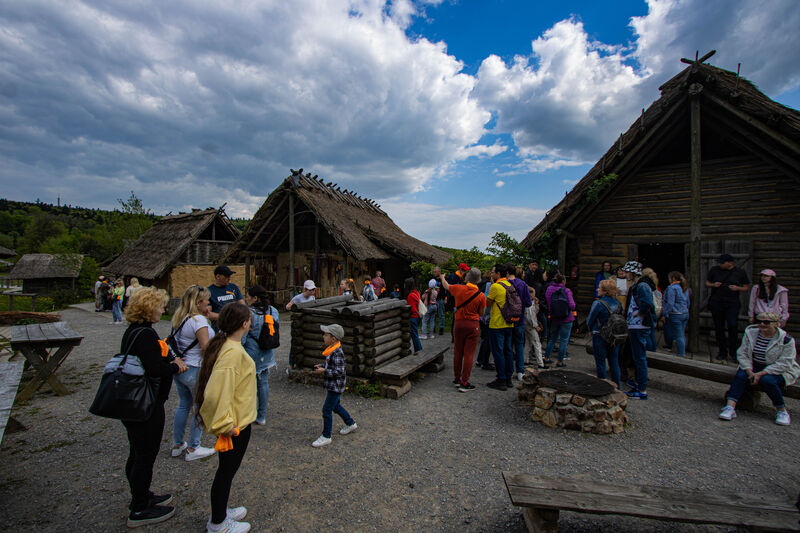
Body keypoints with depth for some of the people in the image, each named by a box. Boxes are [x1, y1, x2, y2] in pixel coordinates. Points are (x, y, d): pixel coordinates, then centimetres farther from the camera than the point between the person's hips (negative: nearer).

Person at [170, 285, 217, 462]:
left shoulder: (179, 318, 6)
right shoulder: (199, 320, -21)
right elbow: (206, 348, -22)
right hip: (195, 371, -8)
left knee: (183, 405, 22)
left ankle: (177, 444, 34)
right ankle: (193, 449, 18)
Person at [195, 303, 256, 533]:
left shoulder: (224, 345, 2)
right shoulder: (234, 352, -29)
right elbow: (217, 391, -34)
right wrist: (225, 424, -23)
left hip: (236, 421, 9)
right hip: (236, 423, -9)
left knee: (227, 469, 25)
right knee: (227, 470, 10)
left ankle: (221, 511, 44)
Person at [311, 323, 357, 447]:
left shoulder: (337, 353, -26)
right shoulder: (331, 349, 4)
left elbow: (339, 372, -27)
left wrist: (324, 371, -24)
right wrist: (321, 365, 5)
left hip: (336, 386, -10)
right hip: (333, 385, 10)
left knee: (327, 409, -2)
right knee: (335, 406, 23)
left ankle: (326, 437, 13)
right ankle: (350, 424, 41)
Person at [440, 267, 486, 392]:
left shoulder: (459, 289, -6)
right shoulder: (481, 296, -9)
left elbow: (446, 286, 15)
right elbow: (481, 314, 0)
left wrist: (442, 277, 35)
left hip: (459, 323, 2)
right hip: (473, 325, -2)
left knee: (457, 353, 13)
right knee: (469, 354, 1)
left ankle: (457, 378, 25)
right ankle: (464, 383, 3)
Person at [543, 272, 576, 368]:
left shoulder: (549, 289, -4)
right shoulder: (566, 291, -14)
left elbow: (547, 305, -1)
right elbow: (572, 306, -17)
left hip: (554, 319, 4)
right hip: (566, 319, -4)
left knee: (552, 339, 19)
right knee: (564, 340, 8)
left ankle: (546, 358, 26)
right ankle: (560, 361, 14)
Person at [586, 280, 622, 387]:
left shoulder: (598, 303, -17)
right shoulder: (618, 303, 1)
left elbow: (589, 321, -9)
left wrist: (592, 331, 9)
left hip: (600, 337, -5)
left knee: (600, 363, 6)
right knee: (614, 363, 15)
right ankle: (616, 388, 23)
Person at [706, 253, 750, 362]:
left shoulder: (740, 272, 4)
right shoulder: (714, 270, 6)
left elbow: (747, 288, 9)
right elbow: (707, 283, 14)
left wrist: (737, 288, -11)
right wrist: (713, 285, -7)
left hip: (732, 304, -2)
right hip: (716, 303, 2)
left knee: (733, 326, -12)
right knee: (719, 328, 6)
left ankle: (733, 352, 4)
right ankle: (722, 352, 16)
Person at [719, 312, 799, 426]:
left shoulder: (786, 339, -11)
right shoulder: (750, 333, 0)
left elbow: (784, 363, -15)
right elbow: (742, 353, 0)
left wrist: (761, 374, -24)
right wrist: (750, 371, -15)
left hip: (779, 370, -3)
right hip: (754, 367, 3)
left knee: (767, 380, -32)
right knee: (740, 375, -25)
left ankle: (782, 411, -9)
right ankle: (730, 407, -33)